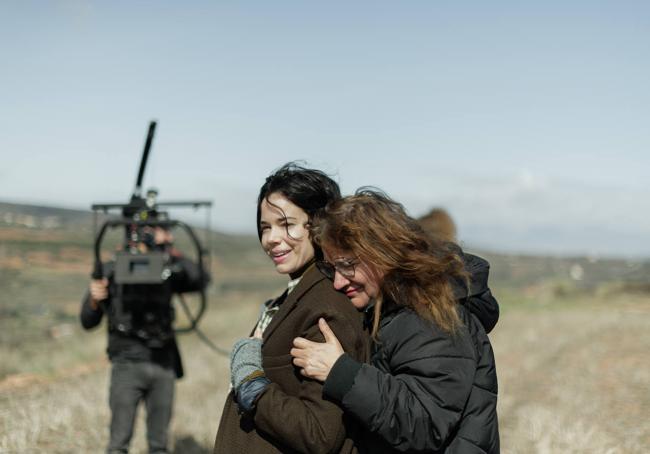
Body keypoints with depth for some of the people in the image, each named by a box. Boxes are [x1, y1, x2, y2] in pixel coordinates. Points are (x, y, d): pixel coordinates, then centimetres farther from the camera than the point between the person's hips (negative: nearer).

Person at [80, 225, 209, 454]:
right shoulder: (111, 272, -1)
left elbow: (200, 280, -10)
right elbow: (88, 322, -2)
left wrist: (173, 253, -15)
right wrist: (94, 299, -22)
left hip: (164, 367, 3)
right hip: (128, 365, -3)